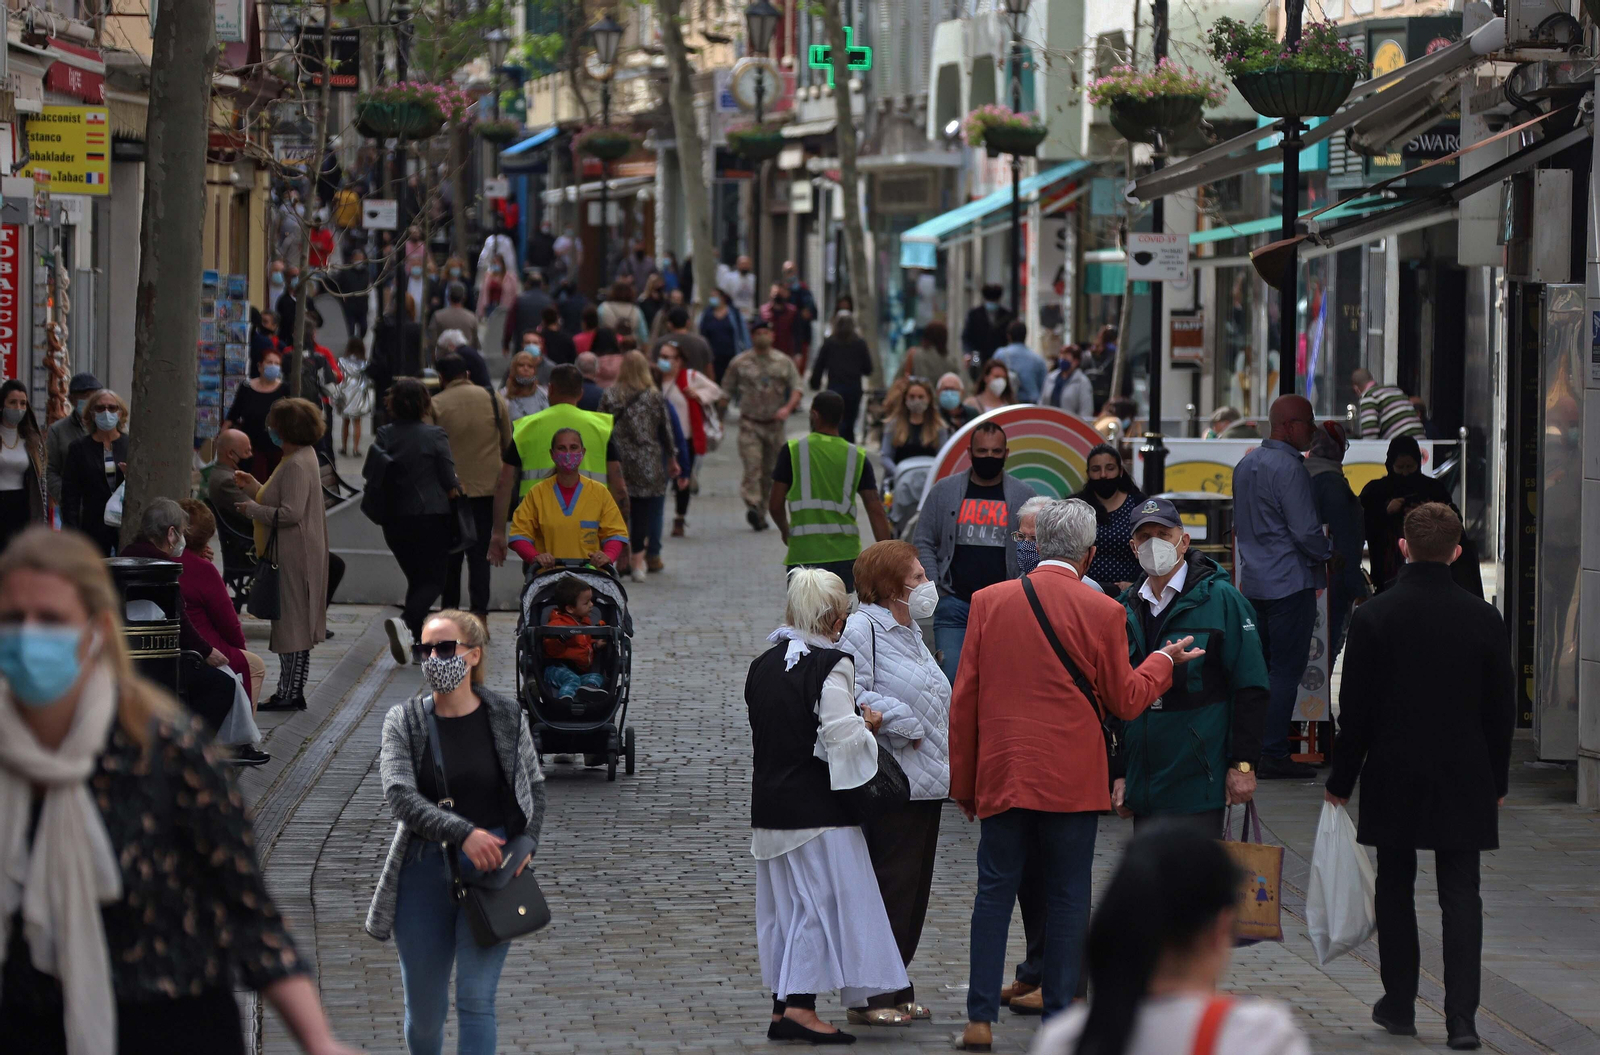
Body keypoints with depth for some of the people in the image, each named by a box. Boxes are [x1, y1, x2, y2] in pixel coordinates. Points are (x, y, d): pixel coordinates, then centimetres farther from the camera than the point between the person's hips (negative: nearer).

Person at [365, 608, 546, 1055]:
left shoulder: (505, 717, 0)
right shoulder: (404, 722, -3)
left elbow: (534, 787, 10)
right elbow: (400, 796, -15)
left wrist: (526, 843, -7)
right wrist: (463, 833, -26)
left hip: (493, 868, -1)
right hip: (425, 871, 1)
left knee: (475, 999, -9)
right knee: (423, 1008, 10)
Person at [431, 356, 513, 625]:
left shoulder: (435, 405, -6)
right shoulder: (494, 401, 1)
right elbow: (508, 444, 7)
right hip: (486, 488, 1)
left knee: (450, 555, 12)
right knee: (479, 554, 3)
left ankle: (449, 610, 16)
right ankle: (480, 612, -5)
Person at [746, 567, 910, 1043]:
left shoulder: (762, 666, 8)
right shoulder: (831, 666, -15)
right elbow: (842, 737, -21)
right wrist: (868, 724, 0)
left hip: (768, 804, 7)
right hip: (817, 806, -7)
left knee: (784, 904, 12)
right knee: (822, 898, -2)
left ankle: (782, 1006, 13)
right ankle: (800, 1006, -7)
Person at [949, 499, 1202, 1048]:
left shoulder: (989, 602, 0)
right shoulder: (1102, 612, -6)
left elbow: (964, 702, 3)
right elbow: (1125, 702, 2)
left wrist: (964, 784, 11)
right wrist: (1163, 662, 20)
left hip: (1002, 777, 2)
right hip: (1074, 781, -2)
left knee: (994, 894, 6)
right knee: (1067, 899, 6)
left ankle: (980, 1019, 3)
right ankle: (1059, 1021, 8)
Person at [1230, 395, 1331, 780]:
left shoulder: (1245, 464, 13)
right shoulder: (1289, 468, -16)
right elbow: (1306, 531, -17)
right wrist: (1327, 553, -1)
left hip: (1253, 581, 9)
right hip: (1290, 582, -9)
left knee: (1260, 666, 13)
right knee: (1286, 671, -5)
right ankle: (1275, 755, -6)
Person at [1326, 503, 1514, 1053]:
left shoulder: (1372, 616, -9)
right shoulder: (1484, 618, -4)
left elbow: (1355, 710, -6)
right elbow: (1501, 710, 2)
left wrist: (1341, 781, 4)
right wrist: (1496, 781, 13)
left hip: (1392, 780, -1)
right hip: (1464, 781, 1)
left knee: (1395, 890, 13)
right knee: (1461, 897, 1)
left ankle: (1399, 1005, 20)